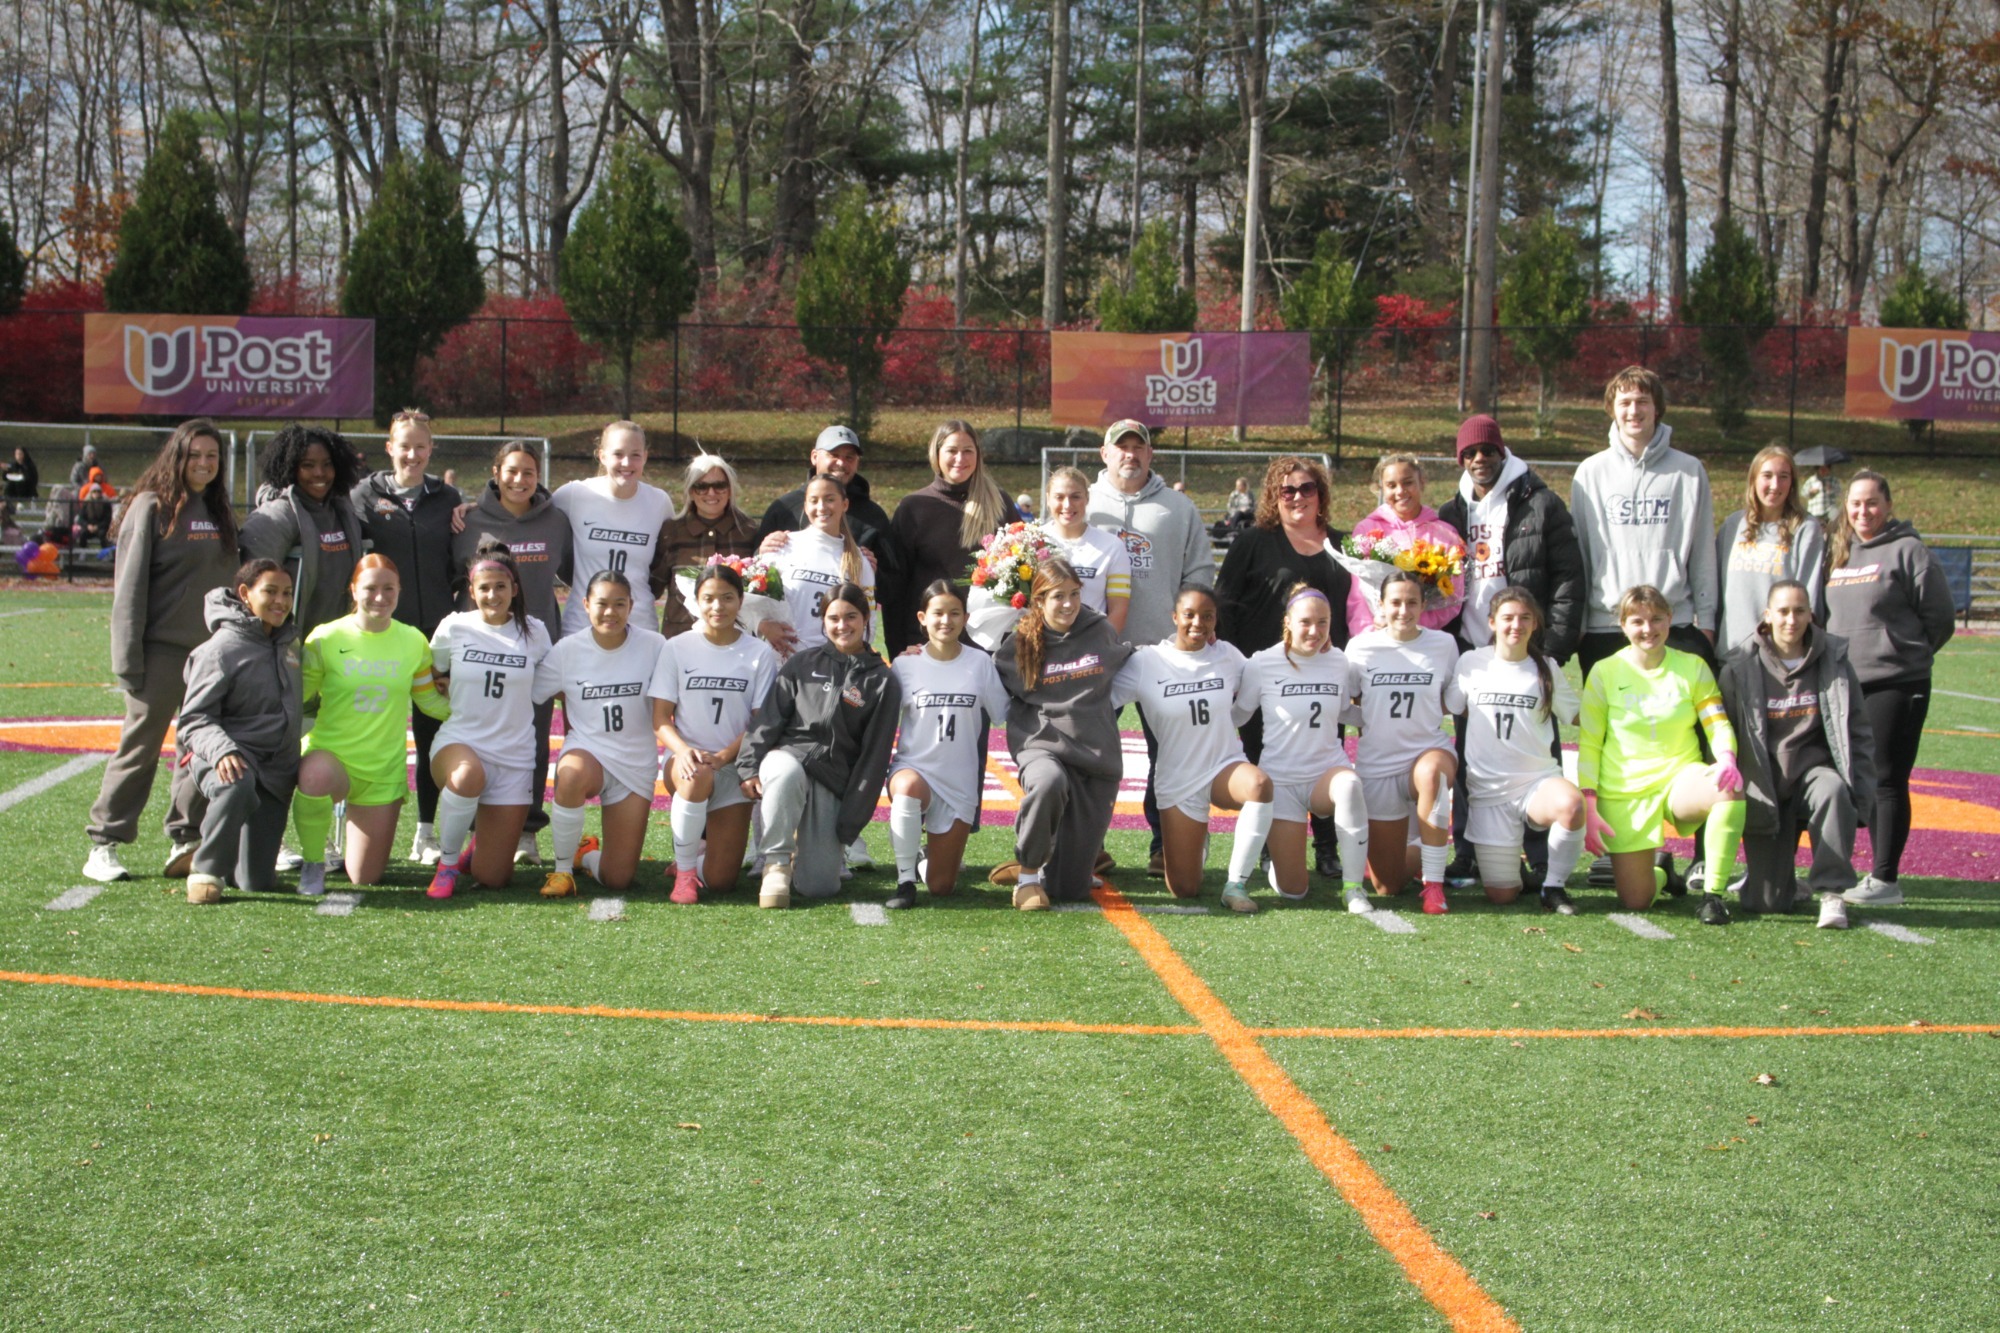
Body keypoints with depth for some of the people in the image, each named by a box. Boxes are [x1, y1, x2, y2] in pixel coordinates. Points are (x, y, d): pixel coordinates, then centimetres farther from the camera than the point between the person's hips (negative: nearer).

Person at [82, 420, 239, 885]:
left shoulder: (221, 511, 13)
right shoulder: (152, 507, -5)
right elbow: (129, 586, -8)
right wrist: (128, 658, -13)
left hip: (213, 650, 6)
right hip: (163, 650, -6)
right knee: (140, 747, -2)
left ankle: (187, 840, 15)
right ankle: (104, 844, 6)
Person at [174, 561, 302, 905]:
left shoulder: (289, 642, 12)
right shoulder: (223, 647, -10)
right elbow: (193, 718, -13)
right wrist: (221, 750, -32)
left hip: (276, 770, 6)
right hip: (226, 760, -6)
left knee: (258, 881, -1)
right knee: (238, 787, -43)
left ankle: (222, 858, 34)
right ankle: (206, 868, -19)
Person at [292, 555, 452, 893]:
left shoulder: (413, 641, 2)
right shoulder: (326, 638, -6)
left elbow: (431, 701, 11)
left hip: (384, 768, 3)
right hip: (330, 754, -3)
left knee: (366, 878, 4)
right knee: (316, 775, -42)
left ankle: (353, 820, 41)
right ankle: (313, 863, -12)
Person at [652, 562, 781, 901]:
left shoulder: (759, 653, 0)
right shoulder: (677, 648, 0)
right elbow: (660, 719, -3)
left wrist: (723, 756, -19)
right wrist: (683, 750, -24)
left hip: (734, 764, 1)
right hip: (686, 759, 0)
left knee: (720, 882, -8)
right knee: (698, 777, -40)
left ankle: (703, 841, 30)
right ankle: (684, 868, -16)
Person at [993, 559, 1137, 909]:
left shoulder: (1101, 632, 6)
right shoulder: (1019, 644, 1)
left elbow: (1129, 669, 28)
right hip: (1042, 746, -2)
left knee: (1072, 888, -3)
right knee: (1049, 783, -43)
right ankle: (1028, 875, -17)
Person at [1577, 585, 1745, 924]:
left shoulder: (1692, 667, 3)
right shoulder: (1605, 672, 0)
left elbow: (1718, 724, -1)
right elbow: (1588, 744, 1)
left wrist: (1726, 759, -24)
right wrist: (1588, 808, -7)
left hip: (1680, 778, 1)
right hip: (1624, 792, 0)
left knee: (1730, 788, -35)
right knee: (1635, 902, -6)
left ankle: (1712, 893, -20)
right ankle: (1659, 871, 33)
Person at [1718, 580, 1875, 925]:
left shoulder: (1834, 660, 1)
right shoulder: (1741, 667, -5)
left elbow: (1858, 732, 6)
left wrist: (1862, 793, -3)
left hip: (1814, 768, 1)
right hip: (1764, 785, -1)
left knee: (1834, 791, -39)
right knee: (1765, 902, -8)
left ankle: (1832, 893, -25)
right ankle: (1785, 879, 30)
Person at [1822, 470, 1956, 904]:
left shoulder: (1908, 550, -5)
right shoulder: (1838, 552, 15)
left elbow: (1939, 618, -4)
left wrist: (1908, 654, 4)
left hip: (1895, 685, -7)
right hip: (1843, 685, 7)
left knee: (1887, 781, -6)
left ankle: (1886, 880, -4)